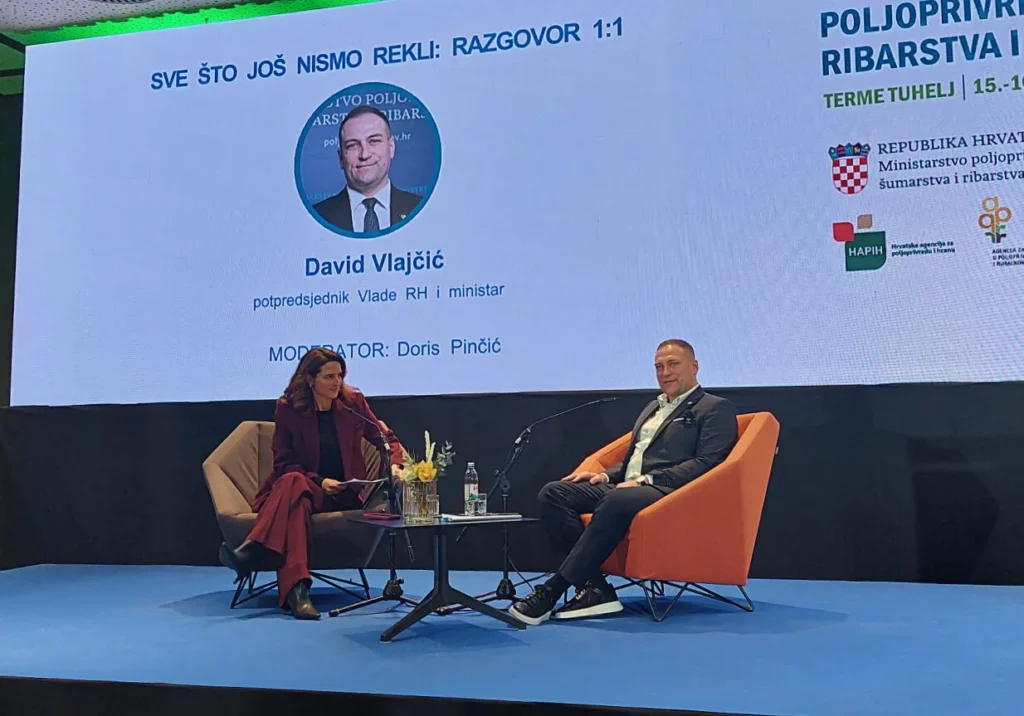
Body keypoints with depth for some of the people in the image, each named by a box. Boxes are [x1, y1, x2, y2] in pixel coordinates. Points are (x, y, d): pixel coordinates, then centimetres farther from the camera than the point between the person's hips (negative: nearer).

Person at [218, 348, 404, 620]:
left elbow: (386, 438, 12)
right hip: (307, 486, 0)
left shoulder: (353, 402, 4)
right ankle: (295, 588, -52)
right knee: (293, 483, -39)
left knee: (293, 486, -34)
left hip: (345, 493, 0)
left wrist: (395, 464, -9)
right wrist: (319, 481, -14)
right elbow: (283, 462, 1)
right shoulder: (288, 408, -1)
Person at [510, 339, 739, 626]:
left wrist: (646, 480, -17)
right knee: (553, 493, -14)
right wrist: (606, 475, 7)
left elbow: (706, 463, -9)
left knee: (616, 501, -39)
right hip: (624, 487, 8)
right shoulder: (652, 407, 28)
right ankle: (594, 588, -22)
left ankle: (551, 592, -33)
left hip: (666, 492, -8)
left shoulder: (716, 408, 5)